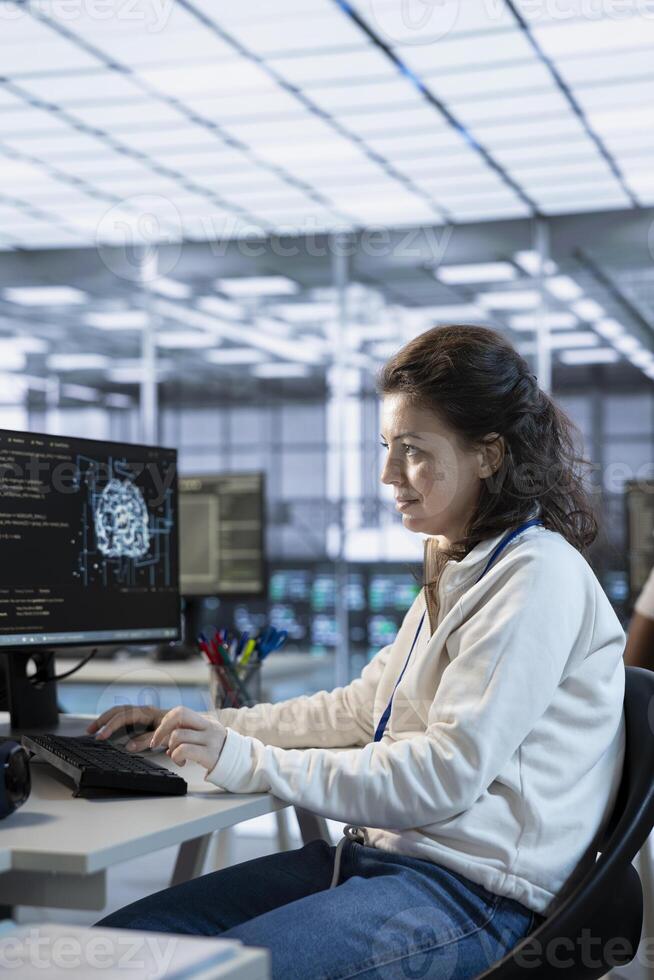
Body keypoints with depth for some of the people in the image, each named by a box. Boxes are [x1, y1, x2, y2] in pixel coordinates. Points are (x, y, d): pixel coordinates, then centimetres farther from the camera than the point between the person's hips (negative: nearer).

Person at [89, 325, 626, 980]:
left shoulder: (538, 577, -13)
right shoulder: (456, 571, 19)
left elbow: (446, 773, -19)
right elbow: (359, 709, 23)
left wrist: (252, 764, -17)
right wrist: (204, 730, 13)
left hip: (474, 891, -9)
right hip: (377, 852, 9)